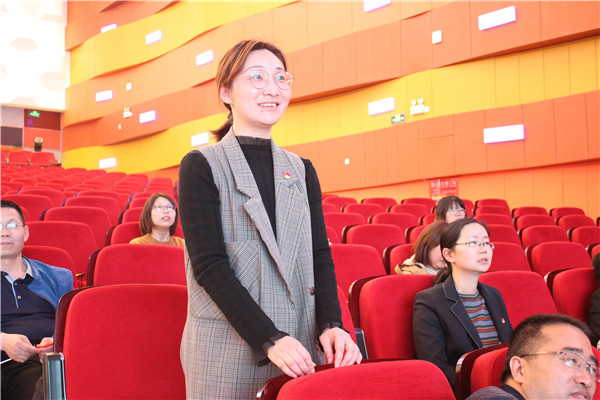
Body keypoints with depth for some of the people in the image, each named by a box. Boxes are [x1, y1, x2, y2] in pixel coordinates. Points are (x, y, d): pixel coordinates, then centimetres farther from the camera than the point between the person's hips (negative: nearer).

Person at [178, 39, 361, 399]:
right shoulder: (201, 166, -3)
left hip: (299, 348, 4)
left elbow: (320, 255, 6)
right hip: (227, 352, -4)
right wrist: (270, 339, -19)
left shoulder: (302, 171, 11)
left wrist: (331, 324, -11)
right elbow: (209, 265, -12)